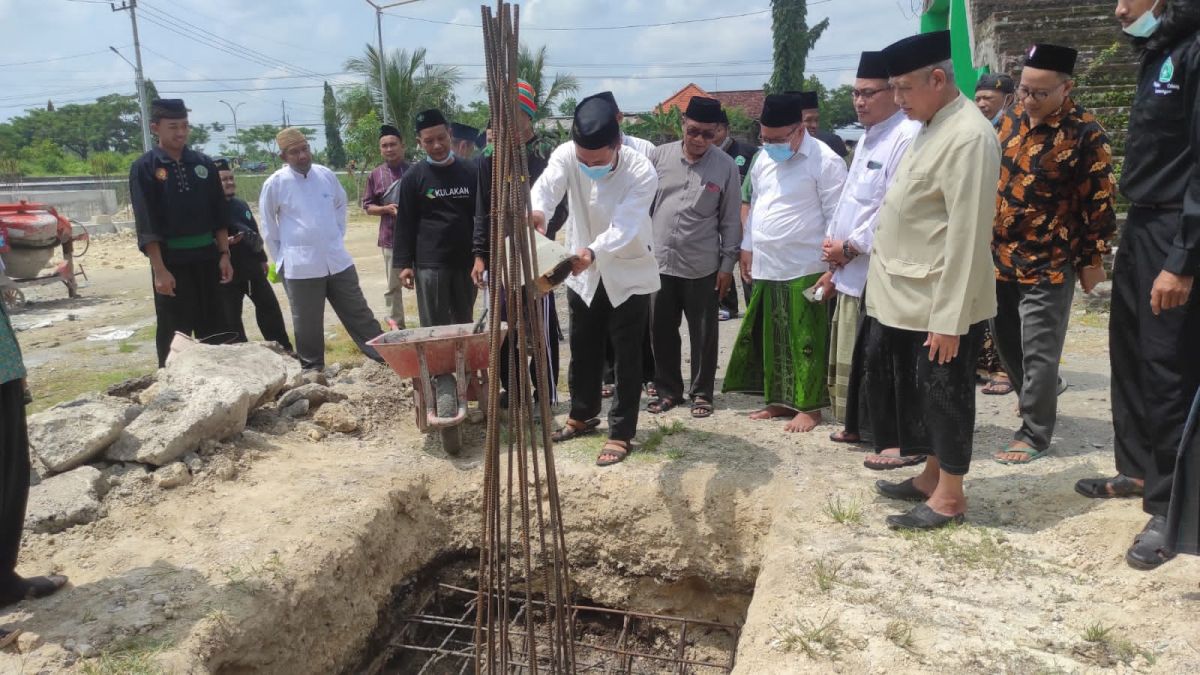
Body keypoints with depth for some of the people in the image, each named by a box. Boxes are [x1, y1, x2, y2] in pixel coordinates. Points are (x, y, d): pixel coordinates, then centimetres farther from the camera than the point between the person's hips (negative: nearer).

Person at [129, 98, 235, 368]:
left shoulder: (203, 163, 7)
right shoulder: (145, 168, -4)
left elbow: (219, 215, 9)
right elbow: (147, 225, -9)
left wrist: (224, 254, 3)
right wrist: (160, 270, -15)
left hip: (206, 257, 4)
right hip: (172, 261, -4)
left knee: (215, 330, 10)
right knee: (174, 334, 3)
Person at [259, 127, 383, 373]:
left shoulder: (326, 175, 2)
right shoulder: (275, 184, -7)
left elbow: (340, 205, 19)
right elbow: (268, 228, 3)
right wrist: (282, 259, 4)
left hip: (337, 260, 3)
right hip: (300, 267, -3)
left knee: (358, 312, 10)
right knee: (308, 324, 7)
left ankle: (386, 356, 18)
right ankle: (312, 370, 22)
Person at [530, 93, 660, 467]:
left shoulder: (642, 172, -25)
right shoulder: (566, 155, -16)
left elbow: (625, 227, -36)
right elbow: (548, 185, -36)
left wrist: (594, 251, -55)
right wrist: (536, 210, -60)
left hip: (629, 273, -3)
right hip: (583, 272, 4)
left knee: (626, 357, 3)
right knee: (583, 350, 17)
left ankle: (621, 432, 16)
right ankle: (583, 415, 38)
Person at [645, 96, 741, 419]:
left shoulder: (725, 166, -4)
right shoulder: (659, 156, 1)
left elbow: (731, 220, 0)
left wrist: (727, 264, -2)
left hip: (703, 266, -2)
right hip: (659, 262, 2)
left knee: (703, 333, 6)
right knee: (661, 331, 10)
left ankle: (702, 393, 22)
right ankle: (668, 390, 26)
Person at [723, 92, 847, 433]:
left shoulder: (825, 161, -11)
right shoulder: (764, 158, 11)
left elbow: (836, 217, -11)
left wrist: (832, 266, -13)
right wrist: (748, 247, 18)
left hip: (804, 270, -7)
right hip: (765, 268, 7)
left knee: (805, 342, 2)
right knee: (771, 339, 14)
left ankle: (809, 406, 15)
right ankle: (779, 400, 27)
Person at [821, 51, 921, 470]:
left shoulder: (907, 136, -14)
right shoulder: (867, 138, 18)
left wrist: (850, 247, -12)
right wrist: (835, 256, 13)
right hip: (852, 271, 9)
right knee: (853, 354, 16)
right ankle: (860, 424, 30)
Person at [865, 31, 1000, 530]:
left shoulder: (968, 136, -17)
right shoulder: (931, 128, 12)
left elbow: (967, 236, -21)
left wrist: (949, 318, -21)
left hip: (941, 305, -9)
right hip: (909, 300, 9)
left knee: (945, 395, 4)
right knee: (920, 392, 18)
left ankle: (949, 496, 19)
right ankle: (932, 476, 33)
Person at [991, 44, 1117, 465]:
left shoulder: (1085, 133, -13)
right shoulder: (1013, 119, 5)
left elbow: (1100, 201, -9)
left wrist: (1092, 259, -8)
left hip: (1050, 263, -6)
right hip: (1001, 256, 7)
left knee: (1038, 350, 0)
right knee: (1005, 339, 17)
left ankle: (1034, 434, 12)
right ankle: (1037, 397, 40)